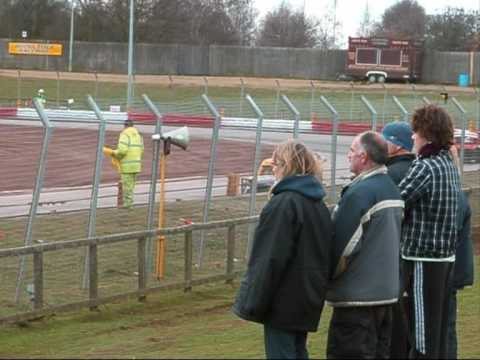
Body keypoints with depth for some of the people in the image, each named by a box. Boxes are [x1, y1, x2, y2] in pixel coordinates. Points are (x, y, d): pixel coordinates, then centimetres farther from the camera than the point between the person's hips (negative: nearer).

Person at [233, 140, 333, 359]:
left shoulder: (283, 204, -18)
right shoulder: (317, 204, 11)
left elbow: (269, 259, -20)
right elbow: (323, 253, 16)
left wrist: (253, 303, -16)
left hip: (284, 301, -9)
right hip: (308, 298, 9)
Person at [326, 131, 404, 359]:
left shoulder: (360, 193, -18)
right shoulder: (392, 189, 12)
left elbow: (341, 245, -17)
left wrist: (326, 276, -2)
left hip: (357, 296, -9)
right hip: (387, 289, 9)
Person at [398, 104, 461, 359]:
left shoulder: (425, 168, -16)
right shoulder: (449, 164, 11)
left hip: (422, 258, -8)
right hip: (445, 256, 8)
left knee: (423, 331, -3)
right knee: (438, 327, 14)